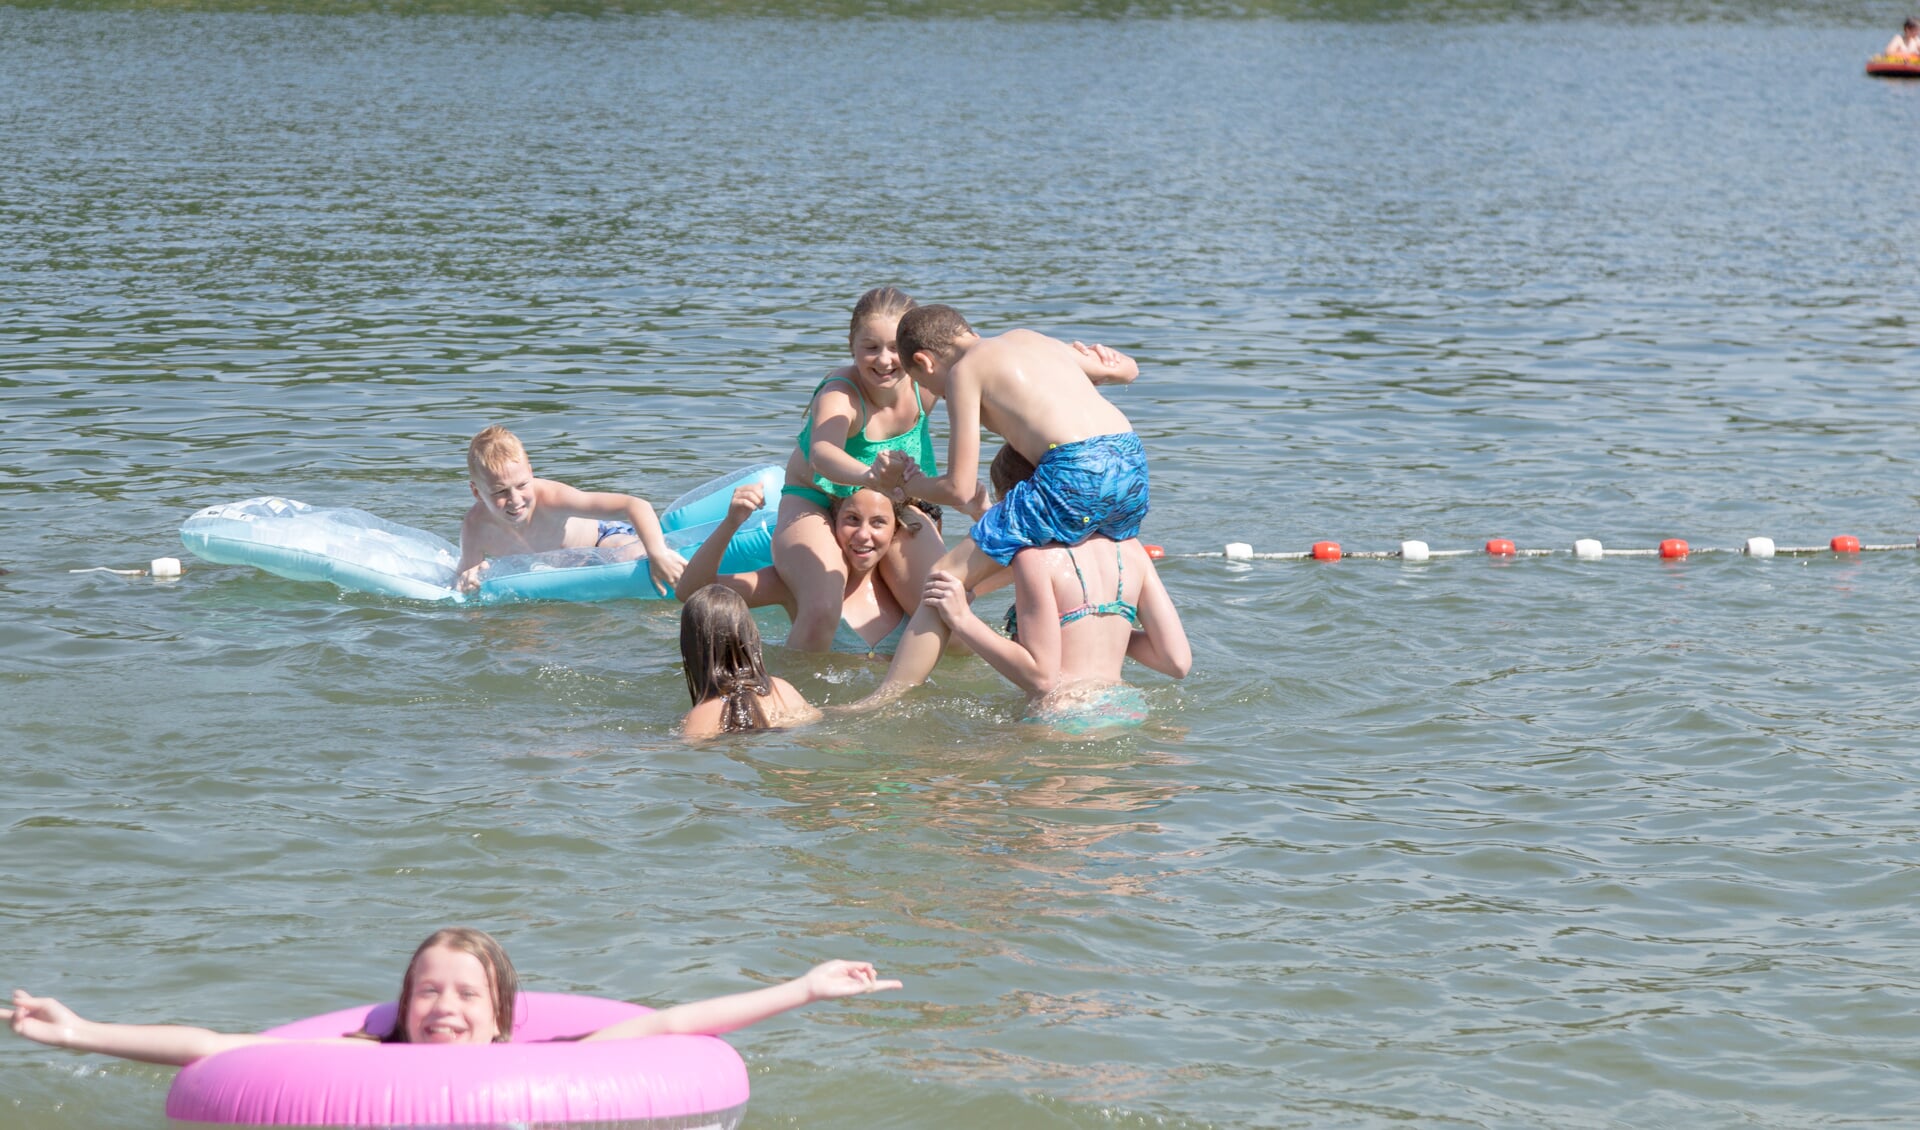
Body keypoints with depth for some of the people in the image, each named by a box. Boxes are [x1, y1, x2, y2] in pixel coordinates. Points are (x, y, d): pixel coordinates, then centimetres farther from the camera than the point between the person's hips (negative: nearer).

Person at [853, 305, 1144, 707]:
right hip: (1132, 465, 7)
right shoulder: (1028, 338, 26)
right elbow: (1127, 368, 36)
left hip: (1075, 475, -7)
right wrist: (1091, 360, 54)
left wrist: (915, 485, 22)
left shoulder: (964, 371, 6)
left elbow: (960, 490, 2)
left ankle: (880, 703, -2)